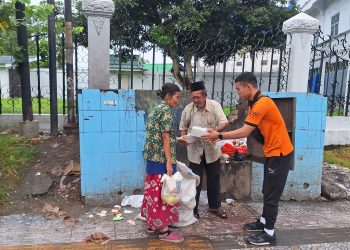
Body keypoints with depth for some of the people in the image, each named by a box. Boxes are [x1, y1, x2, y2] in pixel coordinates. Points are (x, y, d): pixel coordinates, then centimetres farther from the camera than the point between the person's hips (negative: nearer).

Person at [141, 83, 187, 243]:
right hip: (162, 159, -9)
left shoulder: (155, 110, 16)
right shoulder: (165, 110, -12)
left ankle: (152, 224, 25)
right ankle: (164, 231, 6)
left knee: (153, 190, 14)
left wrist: (177, 139, 21)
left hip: (152, 158, 9)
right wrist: (169, 162, -18)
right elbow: (165, 138, -17)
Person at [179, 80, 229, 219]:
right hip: (195, 151, 0)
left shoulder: (214, 105, -10)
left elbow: (224, 122, -18)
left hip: (212, 150, 1)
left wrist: (215, 131, -38)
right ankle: (193, 208, 23)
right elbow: (183, 127, 5)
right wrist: (184, 138, -15)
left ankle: (215, 206, 32)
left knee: (214, 179, 13)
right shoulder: (188, 109, -7)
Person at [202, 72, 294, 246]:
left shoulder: (262, 104, -24)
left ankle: (269, 233, 10)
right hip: (272, 152, 10)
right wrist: (220, 136, -1)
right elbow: (249, 130, 5)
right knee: (267, 191, 18)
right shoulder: (254, 104, 8)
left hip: (280, 153, -10)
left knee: (272, 194, -2)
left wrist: (219, 136, -17)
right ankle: (263, 221, 33)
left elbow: (244, 132, -25)